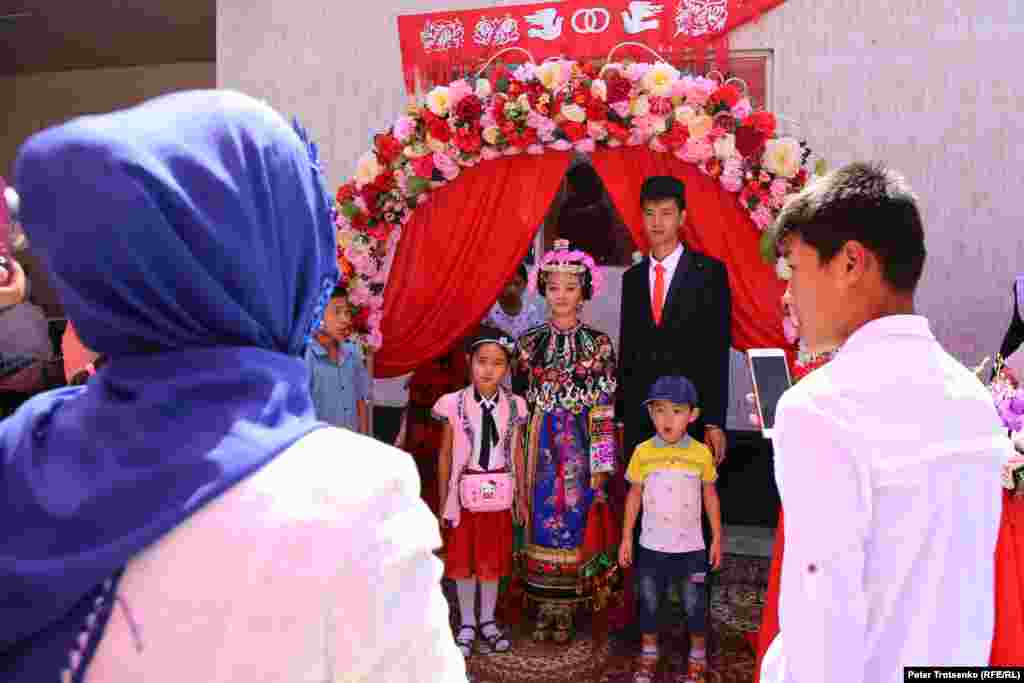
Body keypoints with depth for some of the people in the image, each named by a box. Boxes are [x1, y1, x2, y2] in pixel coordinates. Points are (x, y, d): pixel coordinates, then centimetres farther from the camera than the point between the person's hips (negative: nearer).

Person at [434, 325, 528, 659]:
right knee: (463, 562, 11)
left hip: (499, 496, 2)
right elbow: (445, 455, -3)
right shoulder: (454, 404, -10)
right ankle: (467, 624, 29)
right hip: (465, 495, -1)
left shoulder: (514, 405, -3)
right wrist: (442, 502, 0)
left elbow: (517, 453, 5)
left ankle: (487, 621, 33)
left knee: (493, 561, 14)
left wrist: (521, 497, 9)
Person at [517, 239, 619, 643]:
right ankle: (547, 607, 21)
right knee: (543, 520, 6)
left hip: (579, 445, -2)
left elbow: (604, 410, -4)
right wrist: (520, 458, 3)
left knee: (575, 520, 4)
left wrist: (601, 465, -8)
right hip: (541, 444, 2)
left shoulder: (598, 344, -2)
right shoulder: (531, 342, 4)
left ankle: (567, 608, 19)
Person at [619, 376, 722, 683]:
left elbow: (710, 496, 3)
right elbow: (634, 496, 2)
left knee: (695, 605, 11)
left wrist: (717, 538, 5)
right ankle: (648, 655, 35)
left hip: (691, 547, -1)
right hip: (651, 546, 1)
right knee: (649, 604, 14)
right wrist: (626, 538, 3)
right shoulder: (643, 452, -8)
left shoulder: (701, 453, -9)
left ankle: (697, 658, 34)